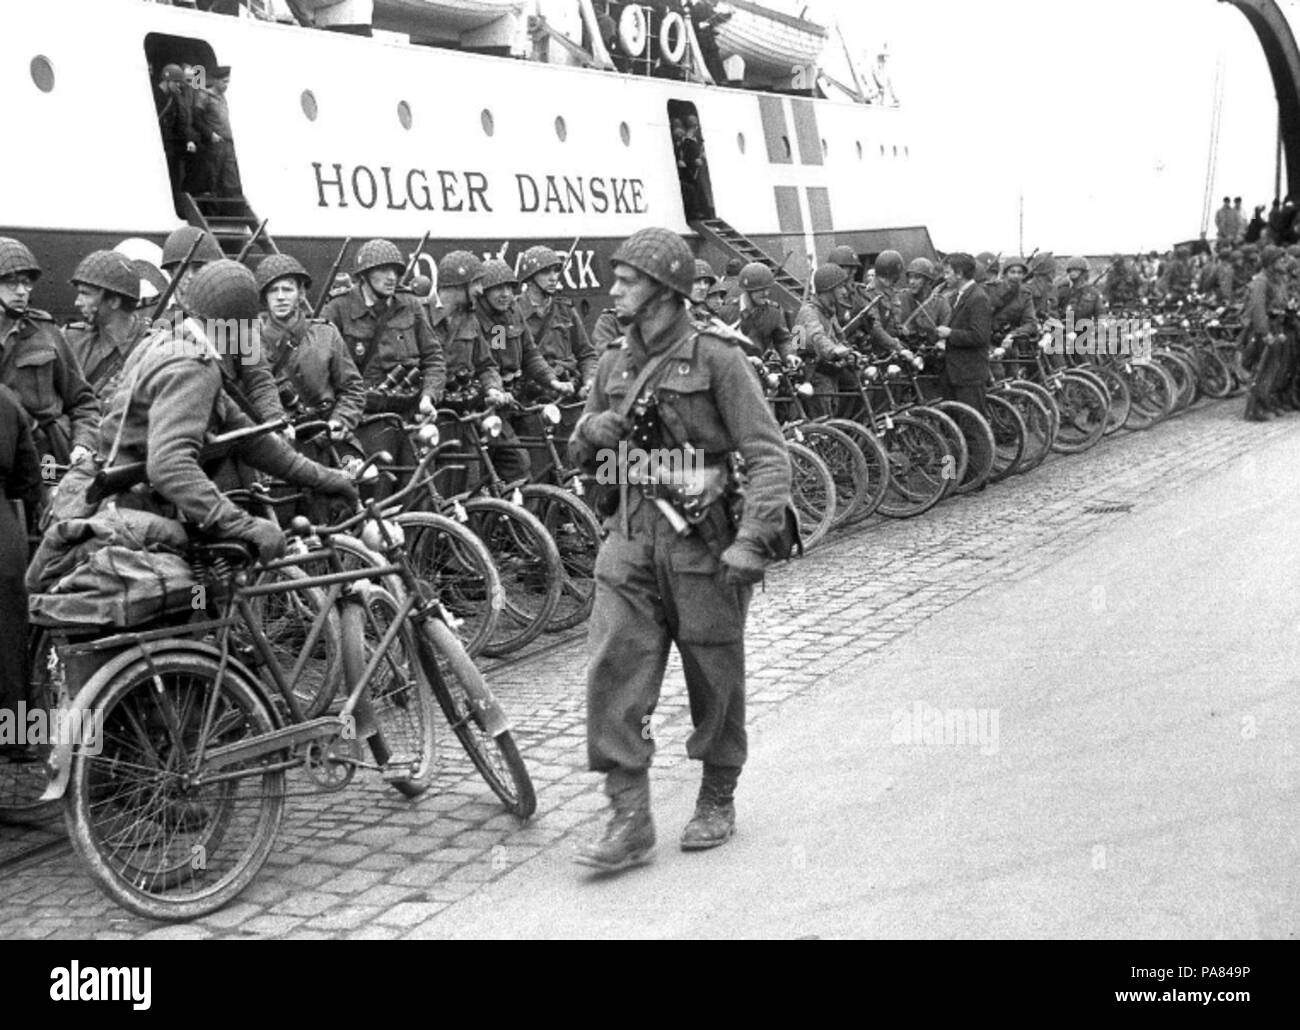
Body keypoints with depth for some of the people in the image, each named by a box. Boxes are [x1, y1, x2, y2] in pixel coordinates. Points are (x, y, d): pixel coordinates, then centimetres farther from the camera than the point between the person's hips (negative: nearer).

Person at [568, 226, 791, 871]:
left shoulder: (715, 358, -7)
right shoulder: (614, 364, 12)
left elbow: (768, 455, -11)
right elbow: (580, 453, 23)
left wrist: (751, 539, -21)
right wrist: (592, 431, -2)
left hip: (703, 542, -5)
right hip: (631, 539, 5)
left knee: (715, 682, 8)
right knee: (613, 674, -6)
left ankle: (717, 802, 28)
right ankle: (629, 820, 0)